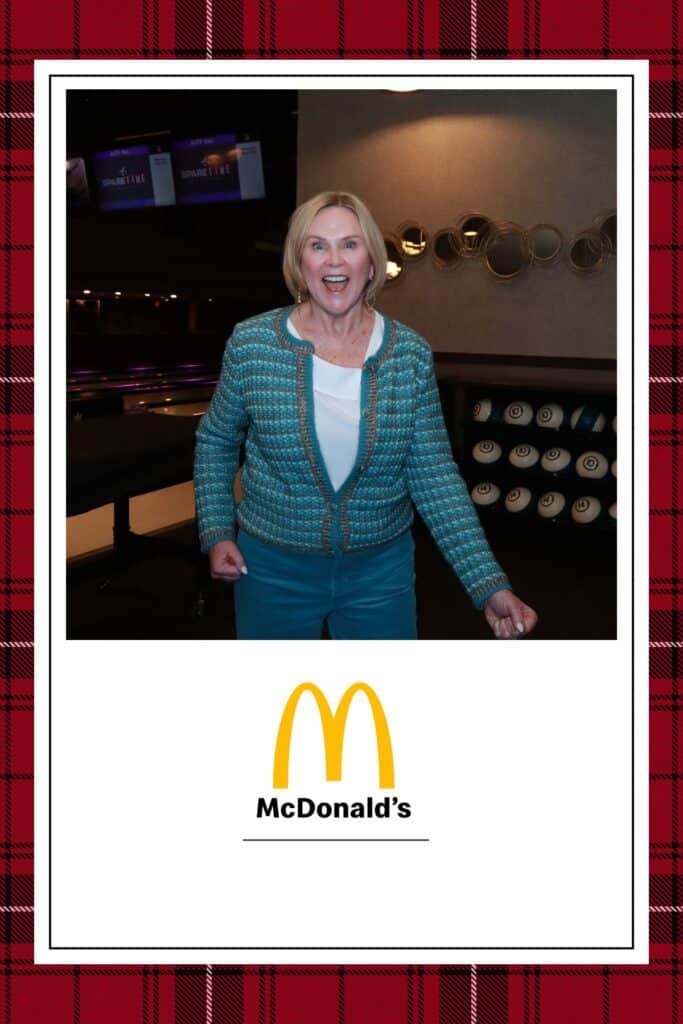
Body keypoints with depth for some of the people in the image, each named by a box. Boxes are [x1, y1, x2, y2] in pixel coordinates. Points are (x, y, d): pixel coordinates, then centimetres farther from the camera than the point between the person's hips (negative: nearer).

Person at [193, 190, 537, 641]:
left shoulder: (412, 355, -8)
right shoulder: (250, 344, -10)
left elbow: (435, 477, -7)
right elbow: (216, 441, 5)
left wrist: (490, 586, -14)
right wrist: (217, 533, -4)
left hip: (381, 570, 1)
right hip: (273, 569, 0)